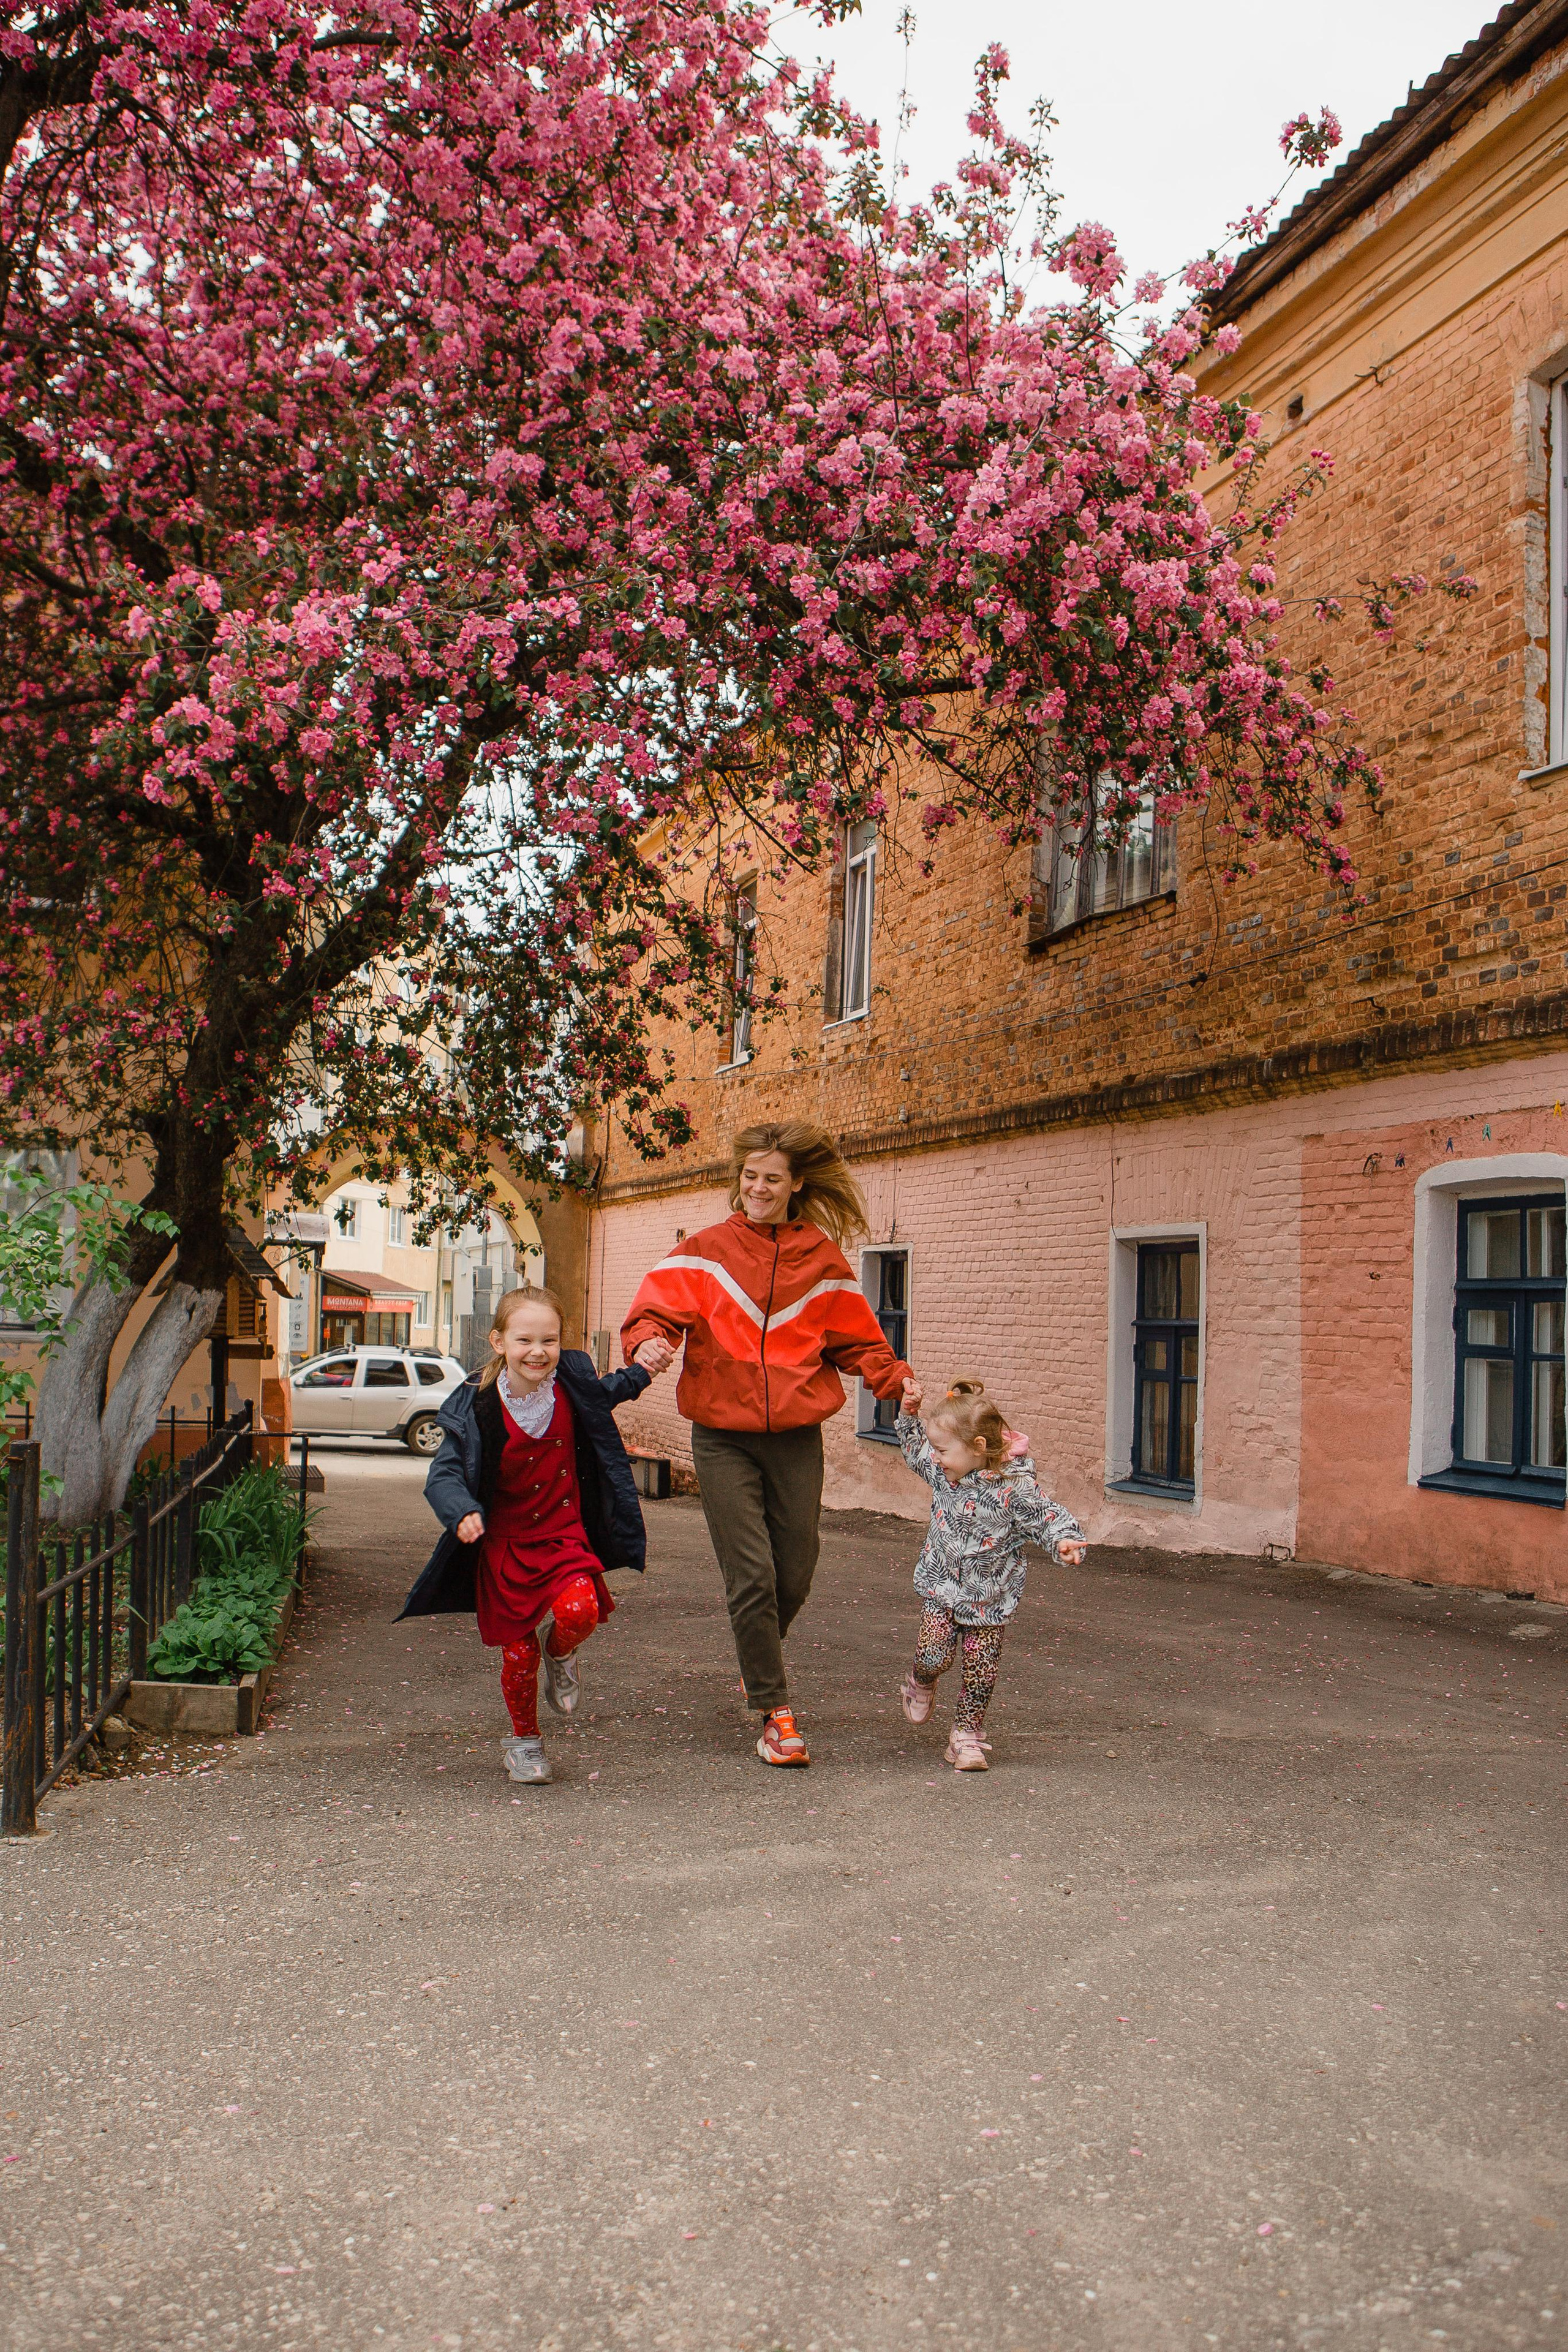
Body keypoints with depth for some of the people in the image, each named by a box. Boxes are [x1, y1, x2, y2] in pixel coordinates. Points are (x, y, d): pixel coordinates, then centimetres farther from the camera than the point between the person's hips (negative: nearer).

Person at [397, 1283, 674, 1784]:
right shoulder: (477, 1408, -15)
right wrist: (463, 1513, -34)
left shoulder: (571, 1385, -5)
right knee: (518, 1654, 4)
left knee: (579, 1610, -26)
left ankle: (561, 1656, 12)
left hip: (566, 1536, 2)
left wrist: (642, 1367, 4)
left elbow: (607, 1394, 20)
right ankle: (523, 1740, 32)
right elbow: (443, 1475, -15)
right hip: (505, 1546, -1)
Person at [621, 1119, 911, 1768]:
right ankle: (775, 1712, 5)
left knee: (795, 1575, 8)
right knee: (752, 1576, -8)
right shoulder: (704, 1251, 2)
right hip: (723, 1438, -2)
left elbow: (855, 1341, 12)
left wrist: (897, 1380, -5)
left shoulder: (822, 1259, 7)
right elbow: (654, 1311, -6)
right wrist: (649, 1344, -29)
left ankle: (758, 1661, 39)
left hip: (796, 1436, 2)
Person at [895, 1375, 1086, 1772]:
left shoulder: (1014, 1488, -22)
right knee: (933, 1654, -7)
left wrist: (1066, 1542, -35)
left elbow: (1049, 1517, -15)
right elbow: (915, 1449, 16)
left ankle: (967, 1736, 17)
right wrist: (909, 1414, 3)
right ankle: (921, 1684, 28)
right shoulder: (941, 1471, -5)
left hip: (990, 1596, -3)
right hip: (940, 1584, 3)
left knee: (980, 1667, -1)